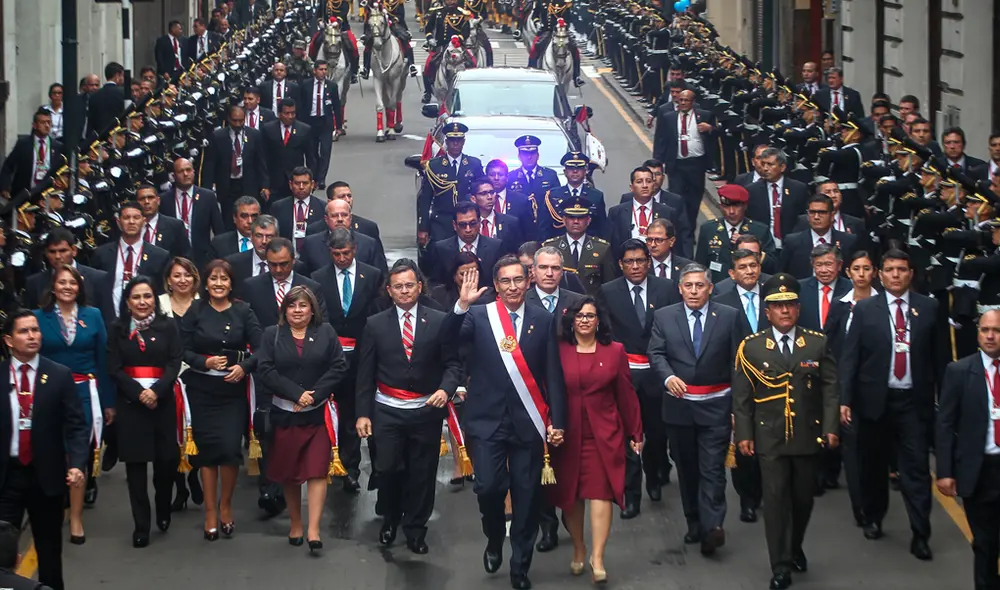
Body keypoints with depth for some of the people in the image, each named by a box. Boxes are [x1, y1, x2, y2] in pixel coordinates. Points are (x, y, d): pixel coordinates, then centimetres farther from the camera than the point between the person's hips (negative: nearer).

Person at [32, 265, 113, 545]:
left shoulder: (93, 316, 4)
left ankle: (76, 519, 2)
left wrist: (108, 401, 2)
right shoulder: (39, 317, 0)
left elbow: (103, 360, 4)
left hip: (85, 393, 0)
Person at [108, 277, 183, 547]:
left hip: (163, 401, 0)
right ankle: (141, 525, 4)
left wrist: (156, 391, -17)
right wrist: (139, 393, -14)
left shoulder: (168, 326, 5)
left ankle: (163, 512, 25)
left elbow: (175, 363, -2)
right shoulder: (118, 329, 6)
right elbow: (114, 368, -1)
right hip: (130, 402, 0)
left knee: (166, 459, -1)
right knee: (135, 462, -1)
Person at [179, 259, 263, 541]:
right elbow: (183, 350, -1)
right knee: (207, 446, 2)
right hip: (202, 388, 0)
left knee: (230, 446, -8)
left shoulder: (243, 311, 1)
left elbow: (259, 349, -2)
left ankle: (226, 505, 14)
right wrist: (205, 362, -17)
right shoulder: (195, 311, 0)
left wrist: (244, 367, -18)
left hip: (233, 388, 0)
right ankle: (210, 511, 14)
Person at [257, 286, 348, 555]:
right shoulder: (272, 334, 4)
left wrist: (314, 395, -14)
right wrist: (297, 394, -16)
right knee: (289, 473, 9)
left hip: (318, 413, -1)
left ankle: (313, 530, -9)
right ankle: (295, 524, 21)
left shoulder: (326, 332, 4)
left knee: (317, 471, -7)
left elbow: (339, 367, -3)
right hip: (284, 414, 1)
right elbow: (265, 370, -6)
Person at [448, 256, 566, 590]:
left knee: (526, 496, 5)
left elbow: (553, 375, 4)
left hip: (528, 421, 1)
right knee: (488, 487, -12)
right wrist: (462, 305, -30)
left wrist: (557, 422, -1)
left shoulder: (543, 321, 5)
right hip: (487, 419, -1)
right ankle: (494, 539, 20)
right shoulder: (478, 316, 2)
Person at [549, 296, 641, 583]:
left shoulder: (615, 351, 3)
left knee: (600, 492, -8)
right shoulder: (558, 351, 0)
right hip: (568, 433, 1)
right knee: (570, 494, 7)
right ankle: (578, 551, 24)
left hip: (604, 433, -1)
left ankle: (597, 558, -9)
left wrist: (635, 433, 7)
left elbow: (626, 394, 5)